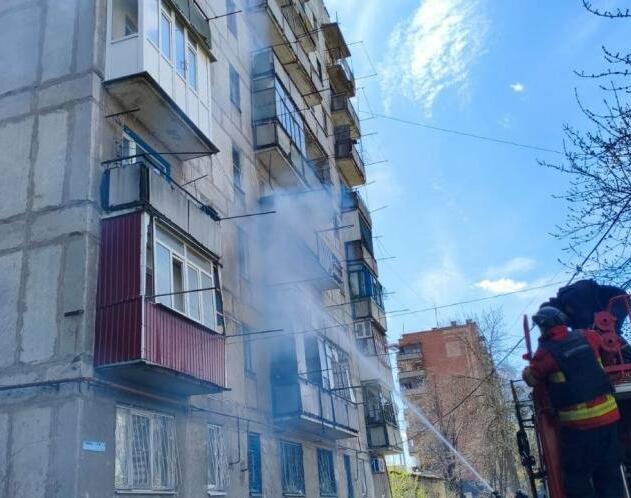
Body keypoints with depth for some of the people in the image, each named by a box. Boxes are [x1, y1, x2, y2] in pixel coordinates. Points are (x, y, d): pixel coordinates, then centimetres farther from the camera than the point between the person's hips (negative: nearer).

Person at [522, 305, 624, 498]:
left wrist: (528, 369, 20)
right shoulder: (586, 337, 4)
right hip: (609, 415, 6)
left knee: (577, 478, 6)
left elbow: (531, 379, -1)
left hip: (579, 423, -6)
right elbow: (600, 340, 26)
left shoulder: (546, 352, -12)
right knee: (610, 473, 16)